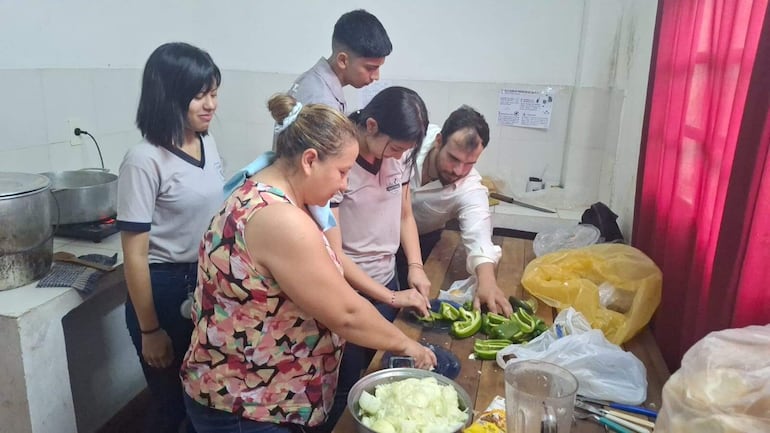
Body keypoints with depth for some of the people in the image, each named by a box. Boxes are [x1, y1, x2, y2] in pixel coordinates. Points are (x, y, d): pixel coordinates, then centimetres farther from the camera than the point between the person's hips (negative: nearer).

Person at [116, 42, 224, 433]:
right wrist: (149, 330, -12)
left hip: (209, 284, 6)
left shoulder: (207, 143, 1)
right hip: (165, 290, -6)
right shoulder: (145, 160, -20)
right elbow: (134, 255, -16)